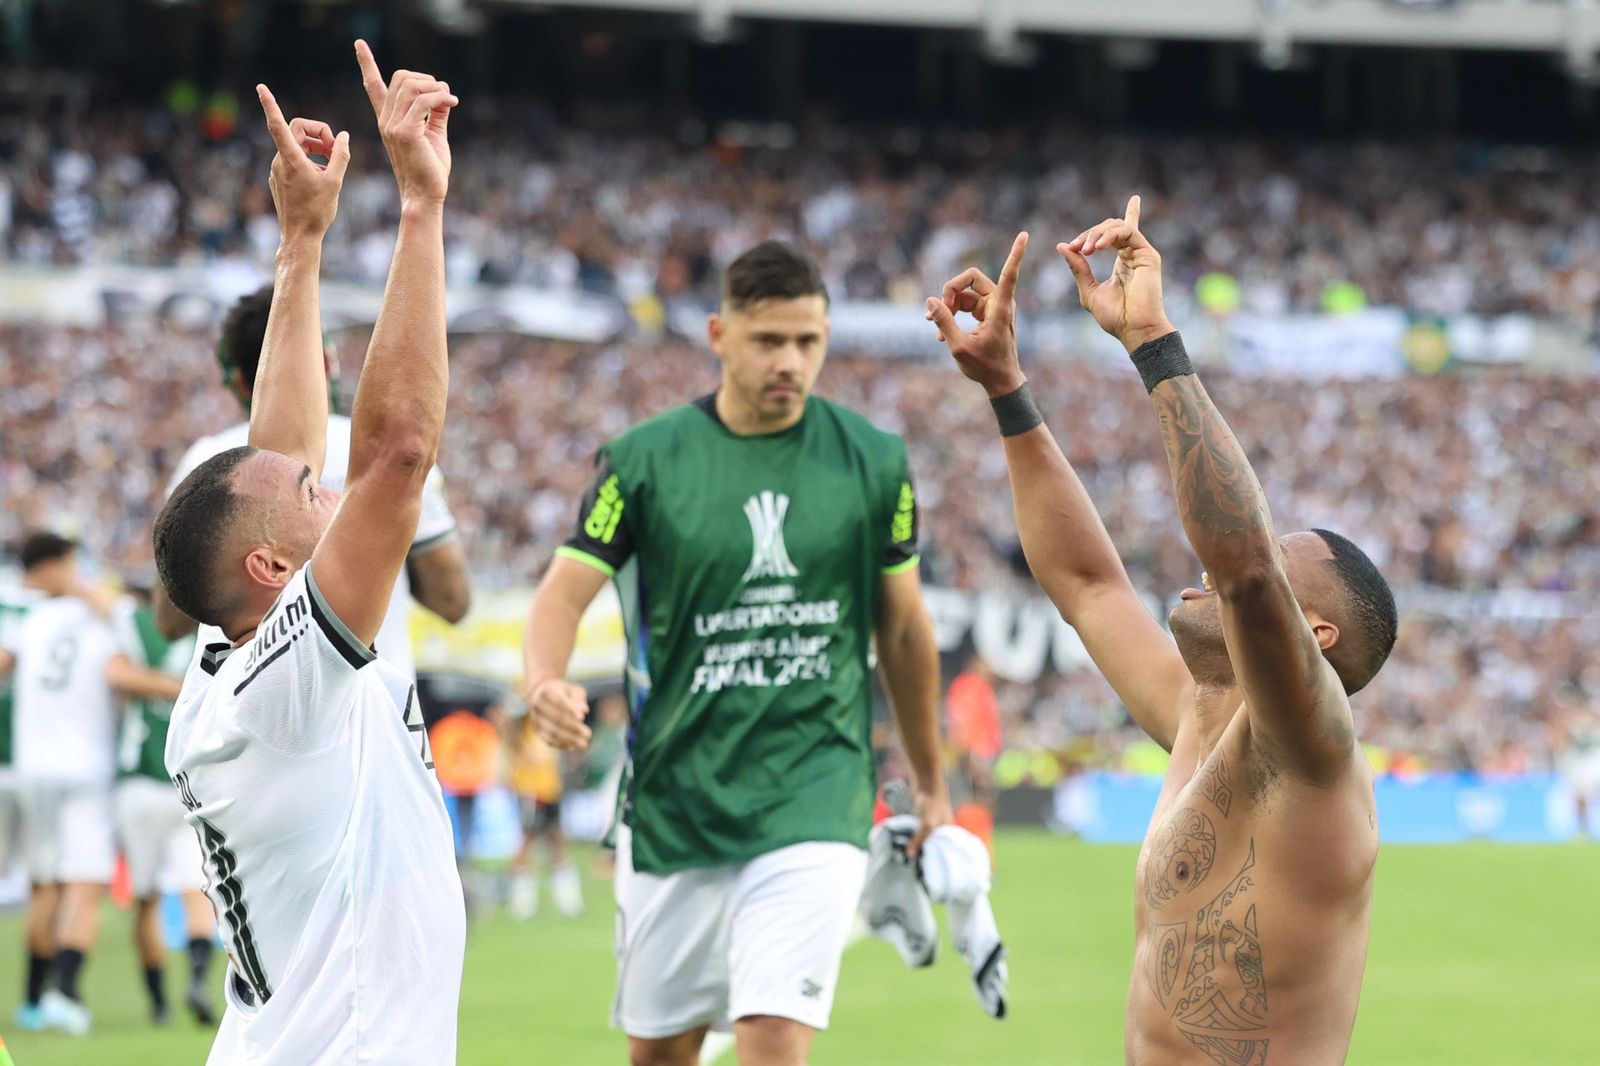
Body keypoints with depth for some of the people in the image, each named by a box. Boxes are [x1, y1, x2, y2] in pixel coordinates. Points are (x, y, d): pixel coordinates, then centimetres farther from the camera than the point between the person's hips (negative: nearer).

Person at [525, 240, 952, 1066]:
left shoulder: (873, 462, 1)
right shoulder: (643, 461, -3)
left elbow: (903, 629, 12)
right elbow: (565, 590, -4)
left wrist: (930, 786, 20)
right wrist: (547, 682, -27)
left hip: (813, 799, -1)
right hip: (673, 802, 1)